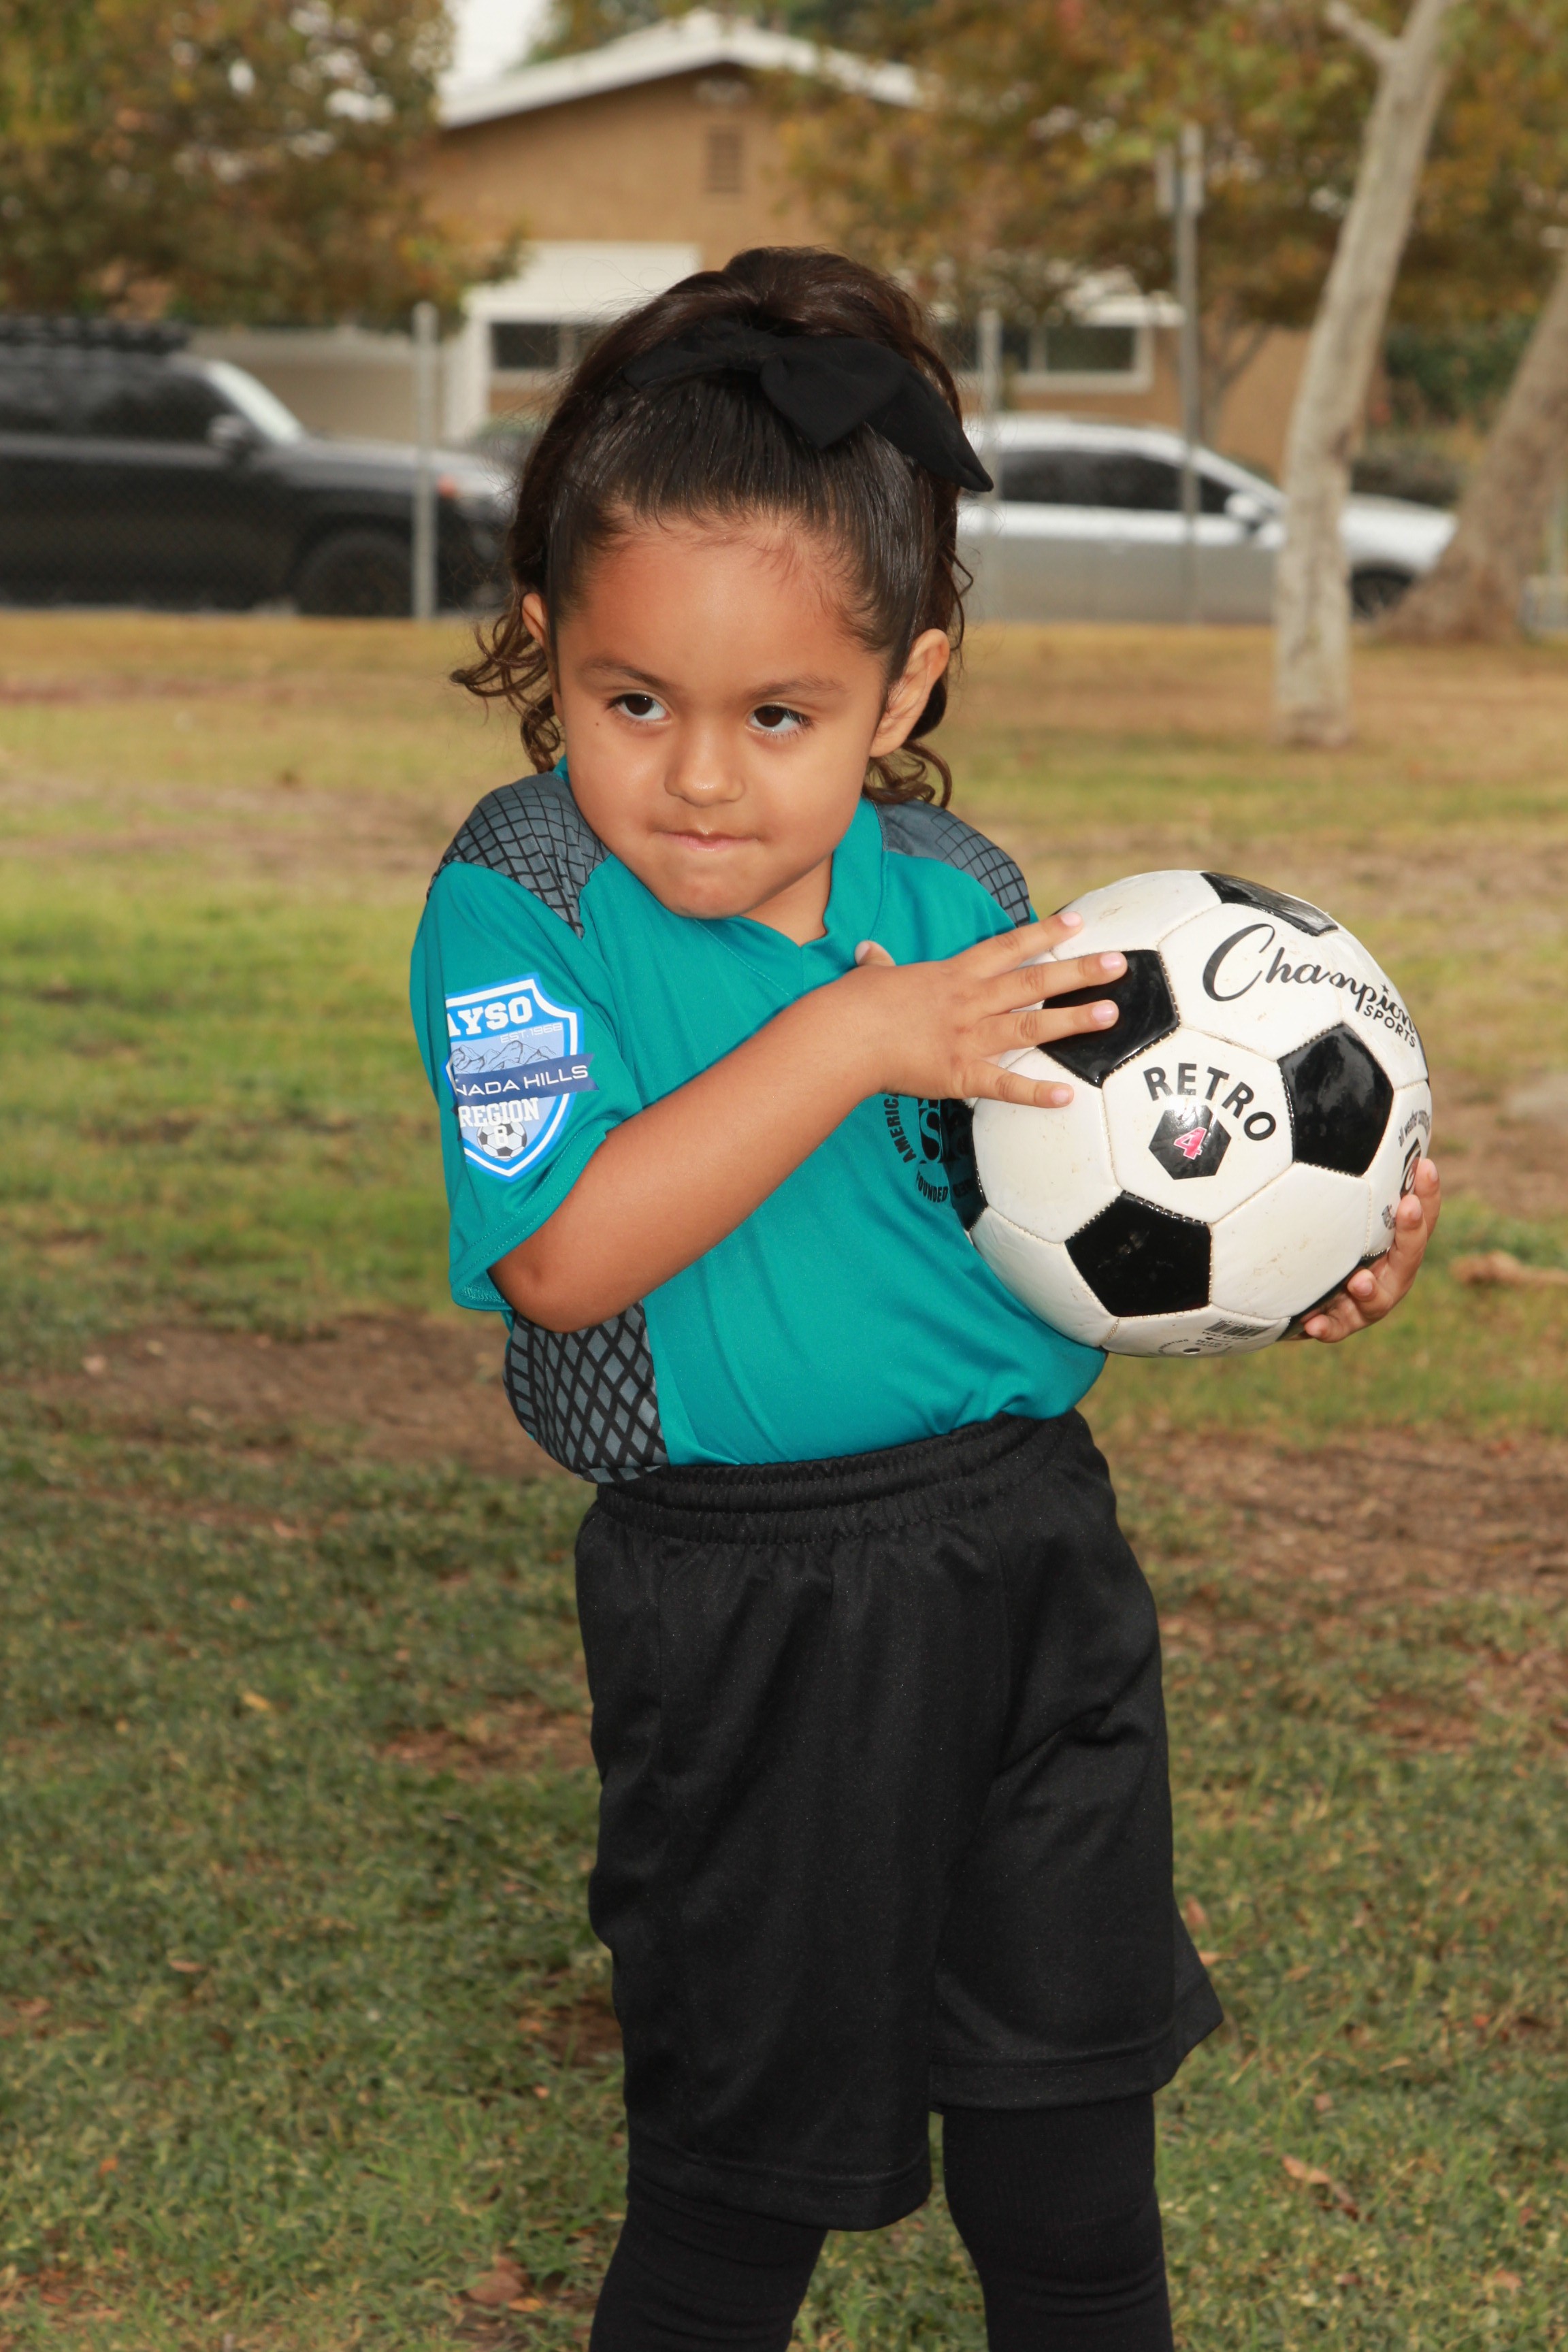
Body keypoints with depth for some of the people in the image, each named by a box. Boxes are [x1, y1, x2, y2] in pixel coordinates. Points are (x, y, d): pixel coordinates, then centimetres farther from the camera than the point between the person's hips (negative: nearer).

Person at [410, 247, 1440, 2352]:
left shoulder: (960, 897, 0)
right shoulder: (523, 909, -13)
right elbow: (563, 1256, -26)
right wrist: (850, 1040, -28)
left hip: (1034, 1555, 4)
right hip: (745, 1608, -4)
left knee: (1071, 2123, 17)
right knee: (751, 2141, 11)